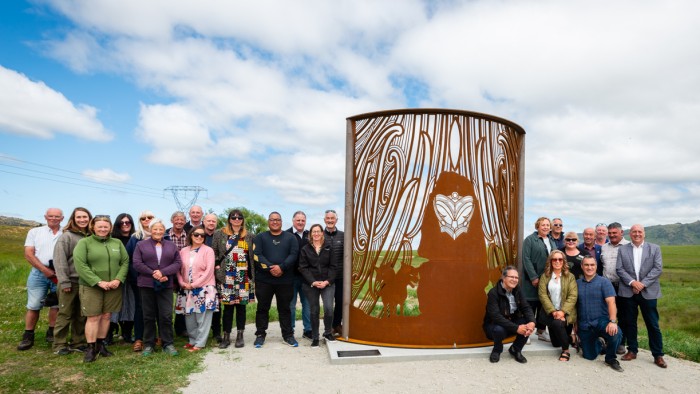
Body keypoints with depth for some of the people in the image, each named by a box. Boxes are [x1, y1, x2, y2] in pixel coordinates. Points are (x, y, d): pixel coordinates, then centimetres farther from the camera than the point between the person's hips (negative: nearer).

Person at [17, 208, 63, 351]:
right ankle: (28, 337, 10)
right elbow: (28, 254, 0)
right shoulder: (35, 232, 8)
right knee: (33, 305, 1)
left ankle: (52, 333, 16)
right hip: (39, 273, 0)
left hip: (60, 274, 0)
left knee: (56, 305, 4)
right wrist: (45, 270, -11)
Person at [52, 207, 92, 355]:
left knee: (81, 315, 11)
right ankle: (59, 345, 14)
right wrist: (64, 281, -14)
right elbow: (59, 260, -10)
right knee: (65, 314, 4)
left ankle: (78, 342, 21)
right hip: (71, 281, -4)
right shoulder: (67, 236, -6)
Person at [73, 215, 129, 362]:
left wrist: (118, 279, -11)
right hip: (91, 287, -3)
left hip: (113, 287, 3)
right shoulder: (84, 242, -2)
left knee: (106, 316, 9)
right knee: (93, 317, -1)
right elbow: (80, 265, -11)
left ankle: (100, 344, 22)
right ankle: (91, 348, 8)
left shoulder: (117, 243, 9)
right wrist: (98, 282, -17)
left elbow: (125, 262, 6)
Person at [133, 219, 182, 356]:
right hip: (147, 285, 0)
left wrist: (162, 272, -14)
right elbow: (137, 264, -4)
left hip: (166, 285, 0)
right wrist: (153, 274, -14)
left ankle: (168, 344, 8)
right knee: (148, 316, 7)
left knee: (166, 315, -1)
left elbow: (177, 263, 1)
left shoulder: (172, 245, 10)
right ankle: (148, 344, 17)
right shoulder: (141, 245, 6)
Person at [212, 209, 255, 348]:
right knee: (228, 306, 1)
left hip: (243, 276, 1)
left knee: (241, 305, 6)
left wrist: (252, 275, 5)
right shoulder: (220, 234, 5)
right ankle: (226, 336, 12)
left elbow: (252, 256, 9)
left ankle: (240, 336, 16)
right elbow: (214, 253, 5)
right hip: (227, 275, -1)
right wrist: (217, 266, -5)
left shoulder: (249, 236, 9)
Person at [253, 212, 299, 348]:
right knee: (262, 308, 8)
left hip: (285, 280, 0)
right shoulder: (260, 237, 6)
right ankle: (260, 335, 20)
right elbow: (256, 255, -6)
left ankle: (288, 335, 18)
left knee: (285, 308, 8)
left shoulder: (290, 237, 8)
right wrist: (270, 268, -19)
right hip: (264, 280, 0)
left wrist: (281, 267, -19)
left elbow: (293, 254, -5)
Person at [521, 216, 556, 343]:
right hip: (533, 279, -6)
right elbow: (526, 259, -10)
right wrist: (534, 277, -15)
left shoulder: (552, 242, 16)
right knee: (531, 304, -2)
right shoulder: (530, 240, -5)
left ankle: (541, 331, 20)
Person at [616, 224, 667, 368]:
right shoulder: (623, 250, 6)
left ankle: (658, 355, 13)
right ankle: (632, 351, 20)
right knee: (630, 323, 9)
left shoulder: (654, 248, 4)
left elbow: (658, 268, -4)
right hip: (628, 292, 1)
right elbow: (620, 269, 1)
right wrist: (632, 282, -14)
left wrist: (643, 283, -13)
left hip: (648, 292, -1)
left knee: (653, 324, 3)